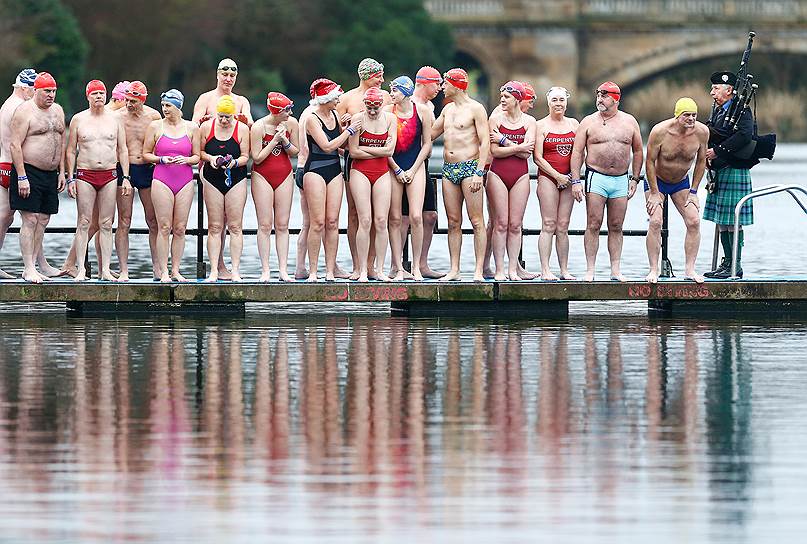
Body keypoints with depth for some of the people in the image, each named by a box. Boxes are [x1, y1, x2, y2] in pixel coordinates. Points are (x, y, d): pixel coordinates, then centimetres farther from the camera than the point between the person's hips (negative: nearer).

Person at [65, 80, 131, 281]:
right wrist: (70, 178, -1)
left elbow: (123, 150, 10)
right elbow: (71, 151, 7)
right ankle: (81, 270, -4)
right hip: (85, 174, -1)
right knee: (84, 223, -4)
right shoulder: (78, 119, 5)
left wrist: (126, 177, 3)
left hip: (109, 175, 2)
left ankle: (105, 270, 3)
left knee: (106, 224, 1)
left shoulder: (115, 119, 8)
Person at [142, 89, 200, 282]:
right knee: (164, 228, -5)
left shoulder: (192, 128, 8)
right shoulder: (156, 126, 5)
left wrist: (186, 159, -9)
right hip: (162, 179, -1)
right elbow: (146, 154, 8)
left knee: (180, 228, 1)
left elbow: (197, 156, 12)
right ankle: (163, 272, -2)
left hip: (185, 181, 1)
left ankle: (176, 270, 7)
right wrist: (161, 159, -10)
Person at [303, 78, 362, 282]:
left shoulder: (334, 116, 10)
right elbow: (327, 146, -17)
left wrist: (348, 127, 5)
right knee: (318, 222, -9)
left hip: (334, 171, 6)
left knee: (332, 222, 2)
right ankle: (312, 271, -5)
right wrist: (349, 130, -12)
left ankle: (330, 271, 3)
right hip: (315, 171, -6)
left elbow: (342, 144, 20)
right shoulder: (312, 119, -10)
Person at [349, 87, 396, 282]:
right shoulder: (358, 119, -6)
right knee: (365, 221, -8)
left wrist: (364, 148, -8)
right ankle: (362, 271, -5)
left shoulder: (390, 119, 2)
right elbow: (353, 152, -10)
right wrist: (380, 151, -8)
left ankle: (380, 270, 3)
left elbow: (389, 150, -5)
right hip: (360, 171, -3)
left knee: (381, 221, -2)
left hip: (382, 173, 3)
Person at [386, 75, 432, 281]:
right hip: (393, 167, 1)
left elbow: (427, 144, 4)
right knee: (395, 219, -1)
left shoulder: (422, 111, 0)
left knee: (416, 217, -10)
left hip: (415, 166, -1)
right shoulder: (387, 112, 0)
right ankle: (398, 268, 3)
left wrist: (412, 170, -3)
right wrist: (397, 170, -5)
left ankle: (416, 267, 0)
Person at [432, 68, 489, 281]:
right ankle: (454, 270, 7)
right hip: (449, 168, 7)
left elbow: (485, 143, -10)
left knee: (476, 221, -7)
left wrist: (479, 173, -17)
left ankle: (478, 270, -8)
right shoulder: (448, 109, 17)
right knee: (453, 222, 6)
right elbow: (431, 134, 28)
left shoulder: (475, 109, -6)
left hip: (469, 167, -7)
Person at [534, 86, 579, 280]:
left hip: (568, 179, 4)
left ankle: (564, 270, 6)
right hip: (548, 177, -4)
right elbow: (538, 157, -4)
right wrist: (557, 176, -10)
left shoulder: (573, 124, 12)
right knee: (549, 225, -8)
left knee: (563, 226, 4)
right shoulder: (541, 125, 0)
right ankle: (545, 270, -9)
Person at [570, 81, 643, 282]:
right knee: (593, 225, -4)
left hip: (621, 180, 2)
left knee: (616, 227, 5)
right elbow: (577, 152, 0)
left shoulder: (629, 122, 8)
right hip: (596, 178, -2)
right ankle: (590, 271, -3)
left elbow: (638, 151, 15)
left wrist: (635, 178, 9)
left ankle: (615, 270, 9)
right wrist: (576, 181, -8)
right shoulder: (589, 122, 2)